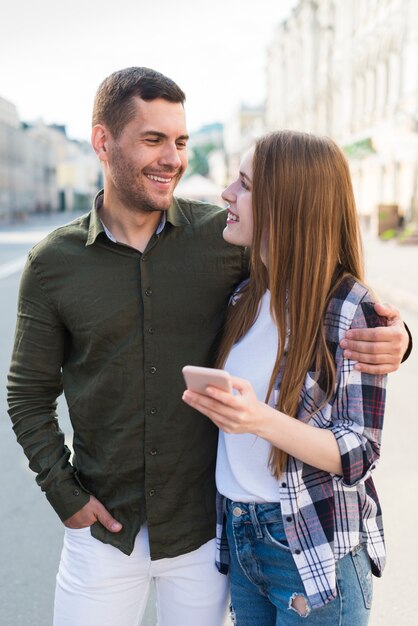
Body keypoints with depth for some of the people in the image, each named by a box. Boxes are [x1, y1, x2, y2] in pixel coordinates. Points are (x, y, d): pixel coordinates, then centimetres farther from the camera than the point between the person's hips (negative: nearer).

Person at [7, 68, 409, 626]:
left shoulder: (223, 236, -8)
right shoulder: (53, 263, -5)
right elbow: (29, 394, 3)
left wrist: (390, 336, -20)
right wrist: (64, 493, -5)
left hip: (206, 528, 0)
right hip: (104, 528, 0)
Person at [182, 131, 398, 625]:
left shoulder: (349, 309, -16)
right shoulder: (244, 298, 2)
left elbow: (358, 454, -17)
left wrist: (264, 421, -30)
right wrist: (218, 409, -4)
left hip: (316, 555, -6)